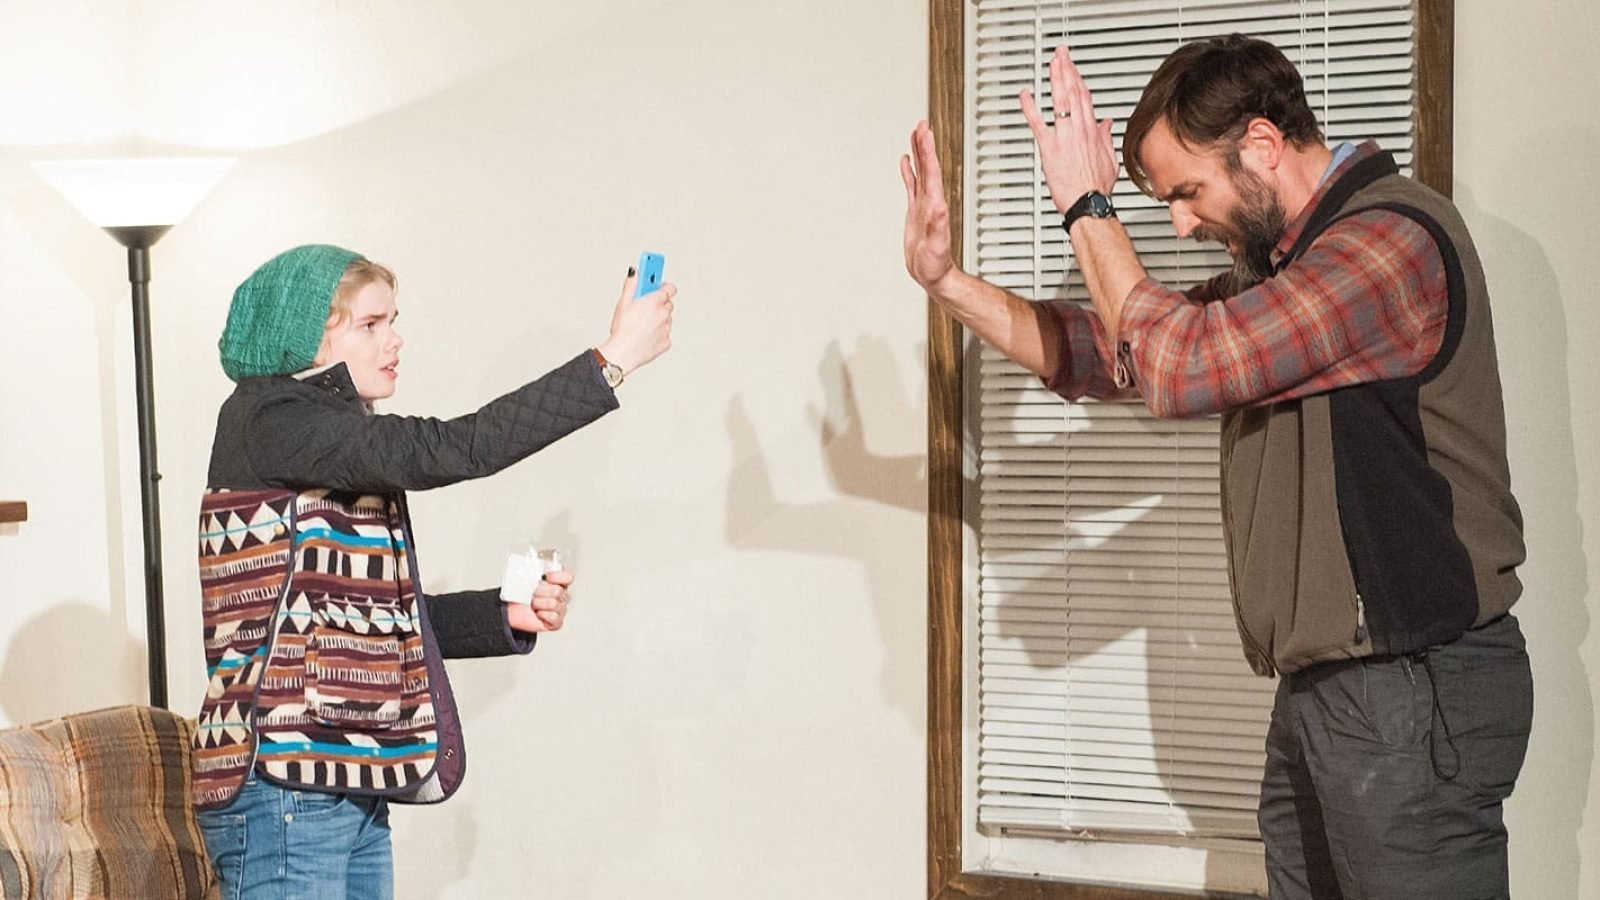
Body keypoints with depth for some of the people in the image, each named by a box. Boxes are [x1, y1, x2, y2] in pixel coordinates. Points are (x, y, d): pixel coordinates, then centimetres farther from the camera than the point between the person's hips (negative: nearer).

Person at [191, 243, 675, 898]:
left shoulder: (338, 445, 18)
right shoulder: (267, 420, -10)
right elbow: (451, 450, -21)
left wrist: (505, 615, 7)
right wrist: (611, 358, -20)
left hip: (353, 791, 9)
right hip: (286, 788, -9)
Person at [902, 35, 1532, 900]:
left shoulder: (1395, 237, -16)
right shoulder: (1277, 268, 15)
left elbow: (1179, 365, -23)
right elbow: (1112, 352, 16)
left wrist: (1089, 205, -12)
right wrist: (944, 280, 7)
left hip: (1415, 692, -9)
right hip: (1321, 690, 9)